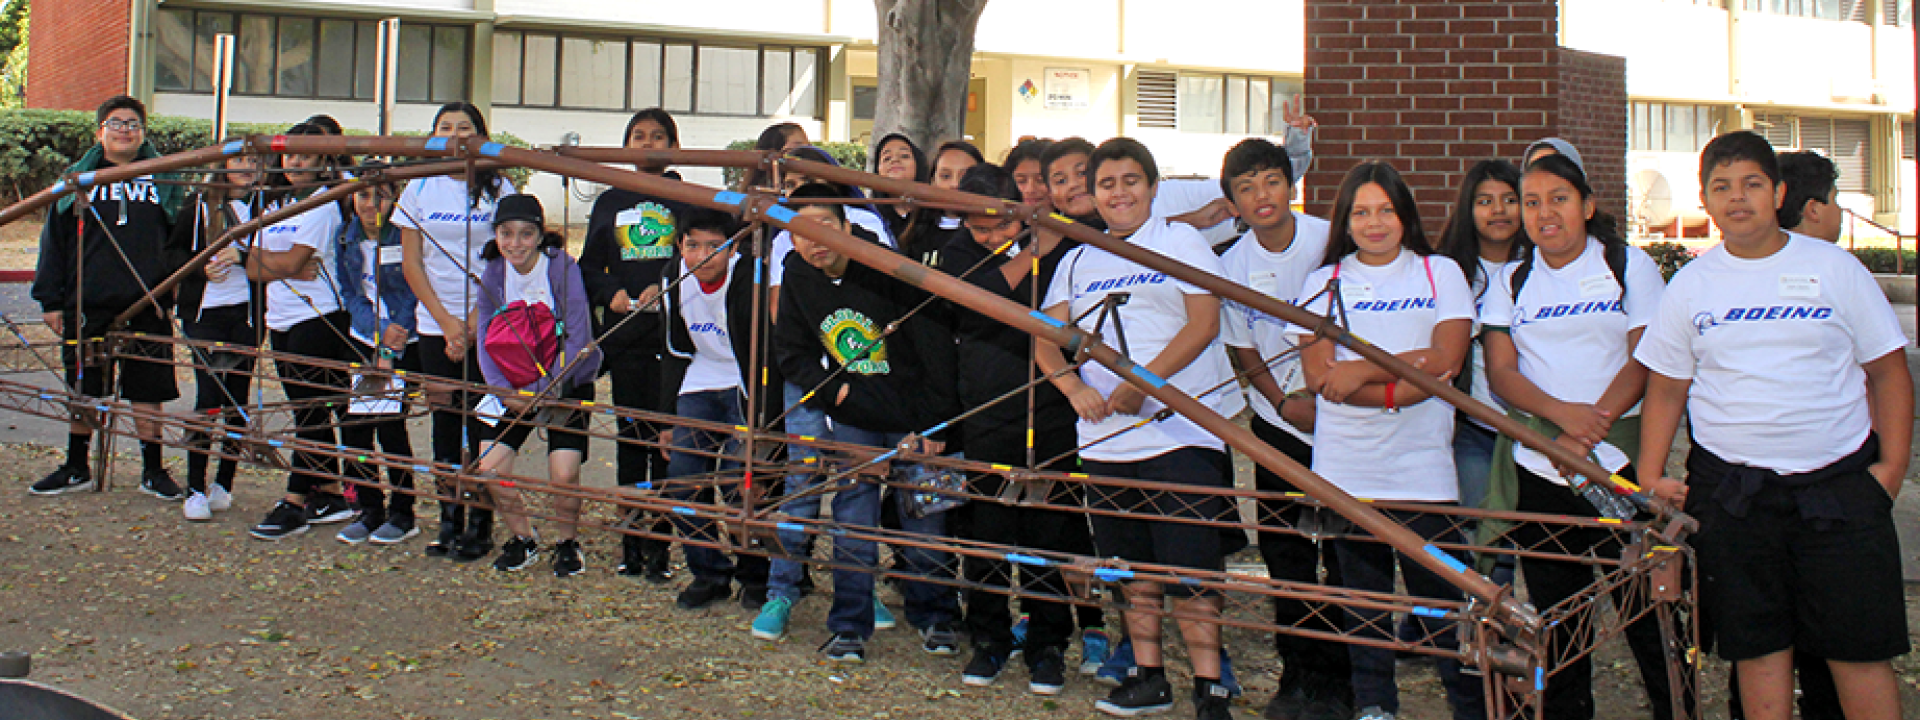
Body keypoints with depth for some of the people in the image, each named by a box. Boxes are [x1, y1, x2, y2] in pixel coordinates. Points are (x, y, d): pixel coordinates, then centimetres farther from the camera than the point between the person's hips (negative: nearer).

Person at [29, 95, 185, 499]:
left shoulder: (163, 181, 9)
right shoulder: (78, 178, 9)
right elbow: (54, 242, 8)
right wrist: (51, 300, 1)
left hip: (147, 305, -1)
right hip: (87, 303, 1)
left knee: (147, 392, 3)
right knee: (83, 390, 9)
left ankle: (153, 471, 14)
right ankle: (76, 469, 23)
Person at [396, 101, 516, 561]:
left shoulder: (498, 190, 1)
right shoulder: (419, 190, 7)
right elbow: (411, 264, 5)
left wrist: (475, 320, -9)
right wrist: (447, 322, -4)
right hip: (436, 324, 3)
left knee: (481, 421, -3)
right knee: (445, 420, 5)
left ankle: (480, 525, 3)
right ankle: (449, 521, 12)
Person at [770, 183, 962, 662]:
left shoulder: (890, 269, -19)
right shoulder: (797, 280, -4)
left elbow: (936, 344, -15)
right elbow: (791, 353, 9)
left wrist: (935, 421, -15)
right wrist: (831, 389, -7)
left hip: (913, 416, -3)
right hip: (853, 418, 3)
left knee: (924, 524, 4)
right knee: (853, 526, 3)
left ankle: (934, 617, 24)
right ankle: (849, 627, 16)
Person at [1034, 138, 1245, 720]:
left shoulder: (1181, 242, 4)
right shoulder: (1077, 261, 17)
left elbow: (1203, 324, -7)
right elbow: (1047, 339, 10)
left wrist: (1142, 383, -15)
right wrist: (1074, 386, -10)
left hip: (1180, 429, -5)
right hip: (1105, 437, 5)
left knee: (1188, 567, -7)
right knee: (1132, 565, 11)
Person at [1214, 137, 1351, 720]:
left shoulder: (1330, 241, -9)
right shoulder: (1233, 264, -2)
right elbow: (1243, 350, 5)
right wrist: (1285, 400, -10)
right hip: (1280, 421, 3)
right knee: (1285, 556, 6)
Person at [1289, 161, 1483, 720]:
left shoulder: (1441, 273, 9)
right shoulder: (1324, 282, 9)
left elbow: (1446, 358, -6)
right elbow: (1317, 373, -3)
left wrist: (1363, 370, -12)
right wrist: (1396, 388, -15)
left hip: (1422, 466, -1)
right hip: (1345, 468, 2)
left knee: (1441, 590, -3)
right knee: (1362, 590, 7)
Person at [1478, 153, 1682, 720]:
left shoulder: (1628, 265, 4)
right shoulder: (1510, 281, 9)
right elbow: (1501, 372, 1)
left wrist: (1594, 423, -16)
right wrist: (1562, 413, -16)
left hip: (1619, 458, -2)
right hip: (1537, 466, 2)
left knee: (1643, 599, -2)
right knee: (1554, 608, 6)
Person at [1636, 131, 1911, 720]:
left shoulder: (1833, 267, 4)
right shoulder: (1690, 284, 7)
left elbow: (1888, 371, 7)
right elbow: (1665, 388, 10)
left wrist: (1892, 464, -2)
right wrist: (1650, 478, 1)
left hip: (1839, 479, -1)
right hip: (1729, 488, 1)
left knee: (1860, 647, -1)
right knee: (1758, 646, 5)